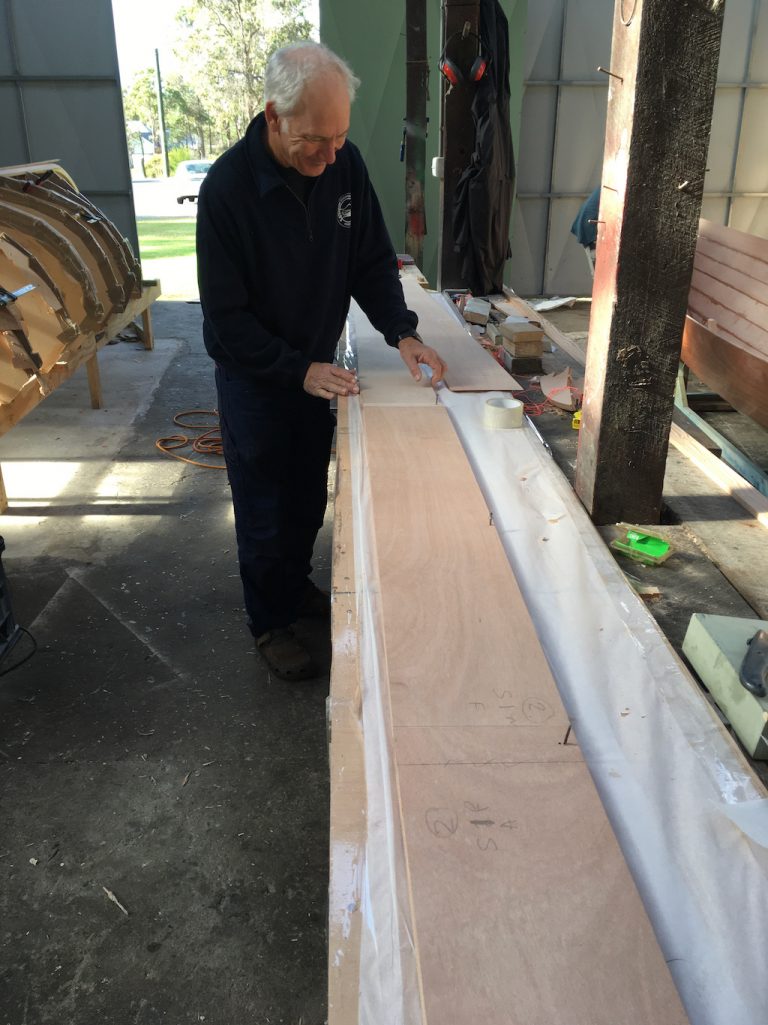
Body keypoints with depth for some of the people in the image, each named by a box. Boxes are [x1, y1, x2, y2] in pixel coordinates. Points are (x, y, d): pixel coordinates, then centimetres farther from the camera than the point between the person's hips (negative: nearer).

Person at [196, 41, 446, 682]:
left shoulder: (344, 163, -10)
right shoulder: (228, 188, -25)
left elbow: (373, 262, -2)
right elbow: (226, 316, -21)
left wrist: (402, 333, -17)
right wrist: (298, 371, -26)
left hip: (317, 368, 5)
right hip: (254, 377, -5)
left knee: (309, 499, 20)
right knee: (265, 510, 8)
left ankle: (297, 585, 45)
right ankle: (270, 623, 29)